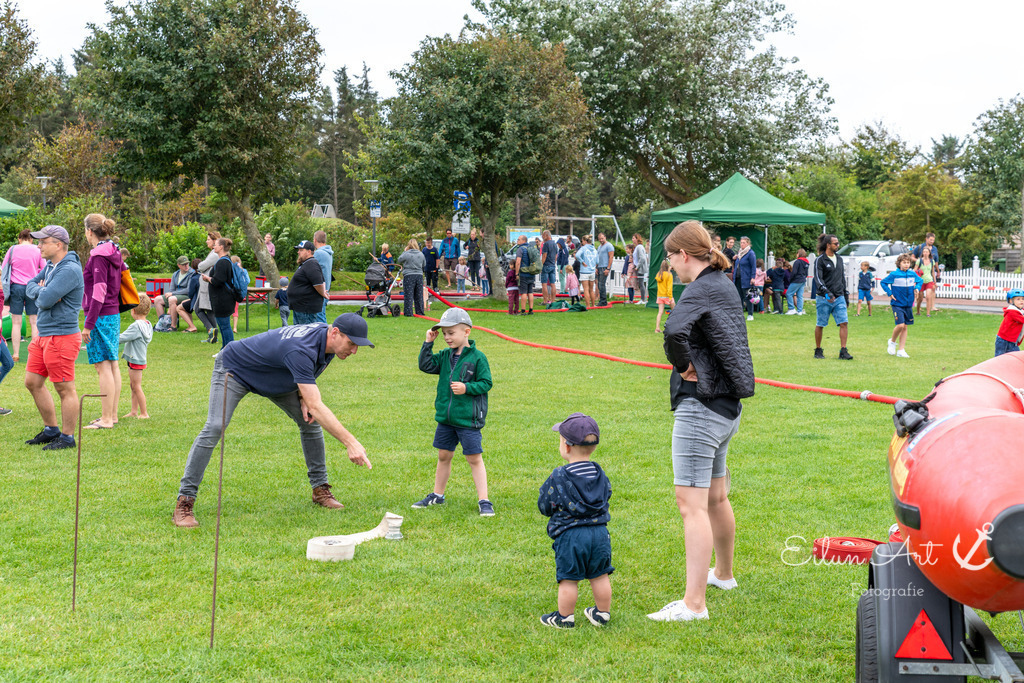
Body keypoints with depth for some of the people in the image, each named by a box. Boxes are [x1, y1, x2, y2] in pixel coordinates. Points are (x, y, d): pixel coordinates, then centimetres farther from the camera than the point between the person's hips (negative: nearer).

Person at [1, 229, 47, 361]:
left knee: (16, 323, 3)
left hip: (16, 286, 0)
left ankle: (16, 354, 2)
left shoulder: (12, 250, 3)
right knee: (34, 322, 3)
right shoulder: (38, 251, 3)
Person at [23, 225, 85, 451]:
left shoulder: (70, 270, -19)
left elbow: (45, 301, -24)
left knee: (65, 389, -2)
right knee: (32, 382, 14)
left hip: (62, 337, -10)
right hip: (43, 335, 10)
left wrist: (42, 293, -2)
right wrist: (42, 292, -7)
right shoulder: (51, 266, 13)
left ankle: (67, 437, 7)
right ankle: (51, 430, 25)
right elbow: (30, 287, 13)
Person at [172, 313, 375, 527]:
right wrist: (350, 442, -53)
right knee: (215, 428, -24)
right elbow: (317, 406, -48)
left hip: (274, 379, 9)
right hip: (233, 369, -9)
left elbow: (302, 372, 9)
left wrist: (304, 398, -10)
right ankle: (184, 502, -21)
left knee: (310, 421, 1)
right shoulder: (301, 351, -43)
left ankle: (320, 489, 13)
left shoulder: (324, 334, -14)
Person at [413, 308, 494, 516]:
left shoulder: (477, 357, -9)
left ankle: (483, 501, 2)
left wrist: (467, 388, -22)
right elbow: (426, 365, 0)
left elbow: (486, 383, -9)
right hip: (445, 417, 6)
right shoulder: (445, 356, 7)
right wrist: (428, 343, -5)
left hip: (468, 419, -6)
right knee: (443, 456, 17)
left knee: (474, 458, -2)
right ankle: (437, 495, 30)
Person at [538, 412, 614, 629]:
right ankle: (602, 613, 26)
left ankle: (565, 617, 14)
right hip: (599, 532, 5)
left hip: (570, 536, -5)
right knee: (600, 576, 15)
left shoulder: (558, 478, -10)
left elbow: (544, 507, -1)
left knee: (568, 579, 4)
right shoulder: (600, 475, 4)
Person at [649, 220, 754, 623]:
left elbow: (675, 331, -37)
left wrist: (685, 367, -18)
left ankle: (694, 603, -14)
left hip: (700, 406, -10)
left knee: (692, 503, -11)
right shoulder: (724, 286, 14)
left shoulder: (700, 291, -16)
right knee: (716, 497, 25)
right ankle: (723, 573, 43)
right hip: (727, 406, 10)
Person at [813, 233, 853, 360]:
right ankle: (818, 350, 16)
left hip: (839, 298, 5)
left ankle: (843, 351, -6)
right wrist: (826, 292, -26)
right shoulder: (820, 260, -5)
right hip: (824, 299, -5)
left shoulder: (839, 259, 15)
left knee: (843, 323, -7)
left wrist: (846, 294, 21)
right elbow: (818, 278, -14)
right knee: (820, 325, 2)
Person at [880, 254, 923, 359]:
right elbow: (883, 282, -1)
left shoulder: (913, 274, 4)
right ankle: (892, 341, 13)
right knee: (900, 325, -16)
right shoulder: (894, 274, -9)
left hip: (908, 304, 5)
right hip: (897, 304, -5)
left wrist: (917, 287, 3)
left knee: (905, 327, 6)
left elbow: (920, 280, 23)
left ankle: (901, 350, 12)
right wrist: (889, 293, -8)